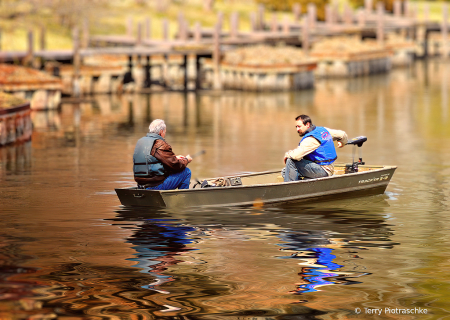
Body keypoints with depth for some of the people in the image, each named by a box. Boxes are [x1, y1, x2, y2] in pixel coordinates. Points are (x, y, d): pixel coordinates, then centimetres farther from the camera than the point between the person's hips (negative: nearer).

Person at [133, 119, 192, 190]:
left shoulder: (140, 142, 14)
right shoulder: (161, 145, -14)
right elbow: (175, 165, -13)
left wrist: (175, 158, 28)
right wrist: (186, 160, 7)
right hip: (157, 186, -9)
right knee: (186, 171, 2)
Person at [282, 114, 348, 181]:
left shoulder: (310, 139, -20)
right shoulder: (323, 130, 9)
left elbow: (296, 155, -29)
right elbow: (343, 134, 20)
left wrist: (287, 154, -6)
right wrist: (342, 142, 44)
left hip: (323, 170, -10)